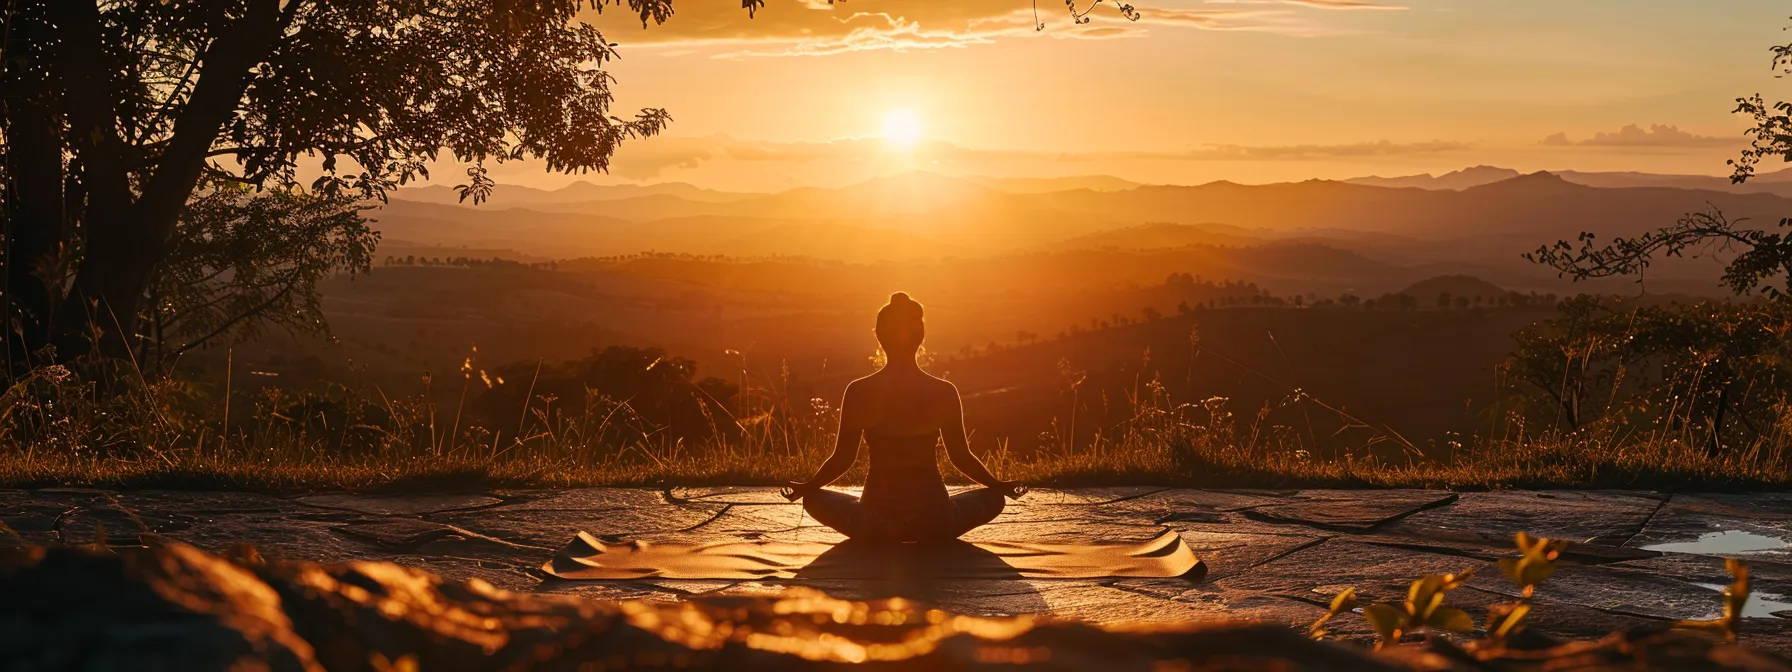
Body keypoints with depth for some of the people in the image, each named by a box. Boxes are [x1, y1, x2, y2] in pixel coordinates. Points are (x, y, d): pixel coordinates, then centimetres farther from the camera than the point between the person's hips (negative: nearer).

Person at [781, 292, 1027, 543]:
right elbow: (962, 458, 2)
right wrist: (999, 485, 21)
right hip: (934, 523, 0)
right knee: (993, 497, 27)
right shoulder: (945, 393, -6)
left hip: (875, 523, 1)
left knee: (815, 499, 29)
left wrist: (806, 486, 18)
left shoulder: (859, 392, -7)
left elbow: (842, 459, -1)